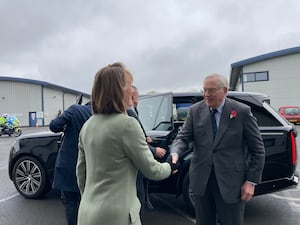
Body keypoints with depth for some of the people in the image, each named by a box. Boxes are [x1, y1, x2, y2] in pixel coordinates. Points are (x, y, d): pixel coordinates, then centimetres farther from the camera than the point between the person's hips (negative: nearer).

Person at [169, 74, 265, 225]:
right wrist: (175, 154, -24)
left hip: (231, 182, -2)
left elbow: (257, 149, -3)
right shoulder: (195, 110, 0)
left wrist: (251, 181, -6)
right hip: (201, 180, 3)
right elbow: (183, 137, -3)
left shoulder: (242, 111, -7)